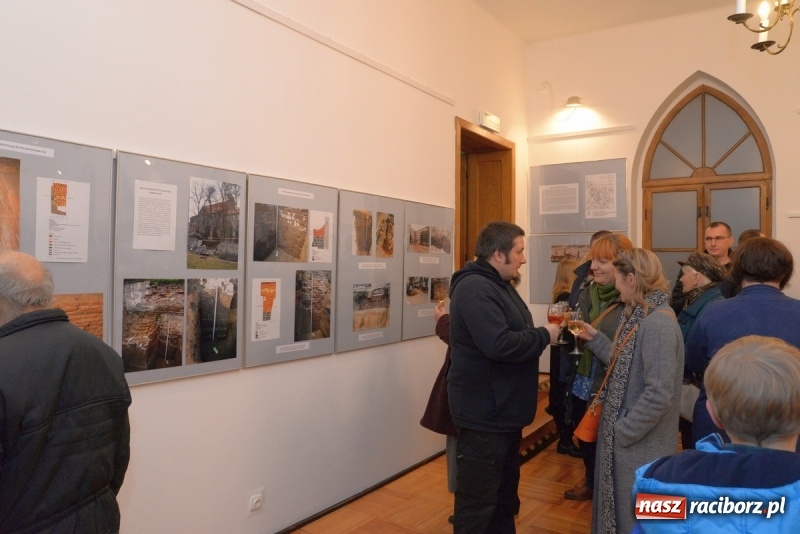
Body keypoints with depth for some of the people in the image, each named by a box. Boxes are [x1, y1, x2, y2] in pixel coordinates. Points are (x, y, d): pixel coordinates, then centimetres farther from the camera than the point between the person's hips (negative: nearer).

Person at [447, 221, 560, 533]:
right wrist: (544, 336, -19)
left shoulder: (498, 284, 13)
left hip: (504, 411, 11)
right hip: (484, 415, -11)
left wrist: (541, 335, 2)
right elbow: (499, 344, -32)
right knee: (478, 504, 2)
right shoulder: (475, 288, -22)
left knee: (504, 494, 25)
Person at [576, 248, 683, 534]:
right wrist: (596, 338, 9)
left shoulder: (658, 323, -25)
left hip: (641, 444, -9)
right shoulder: (639, 317, 7)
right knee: (620, 508, 24)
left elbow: (659, 393, -29)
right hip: (627, 439, 9)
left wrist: (624, 431, -20)